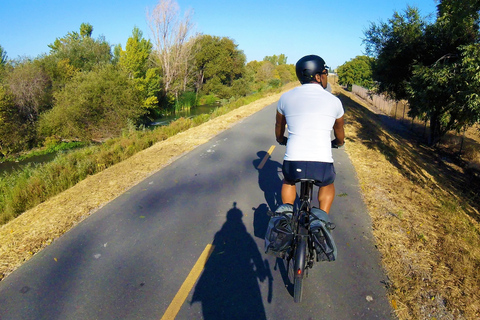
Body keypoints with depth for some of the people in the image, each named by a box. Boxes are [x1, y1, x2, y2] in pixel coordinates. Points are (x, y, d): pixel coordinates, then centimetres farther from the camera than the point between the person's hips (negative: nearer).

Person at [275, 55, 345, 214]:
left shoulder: (286, 98, 9)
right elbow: (339, 134, 26)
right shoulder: (334, 101, 7)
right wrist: (339, 142, 49)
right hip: (322, 165, 0)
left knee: (288, 180, 36)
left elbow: (279, 129, 25)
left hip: (293, 164, 1)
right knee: (328, 184, 34)